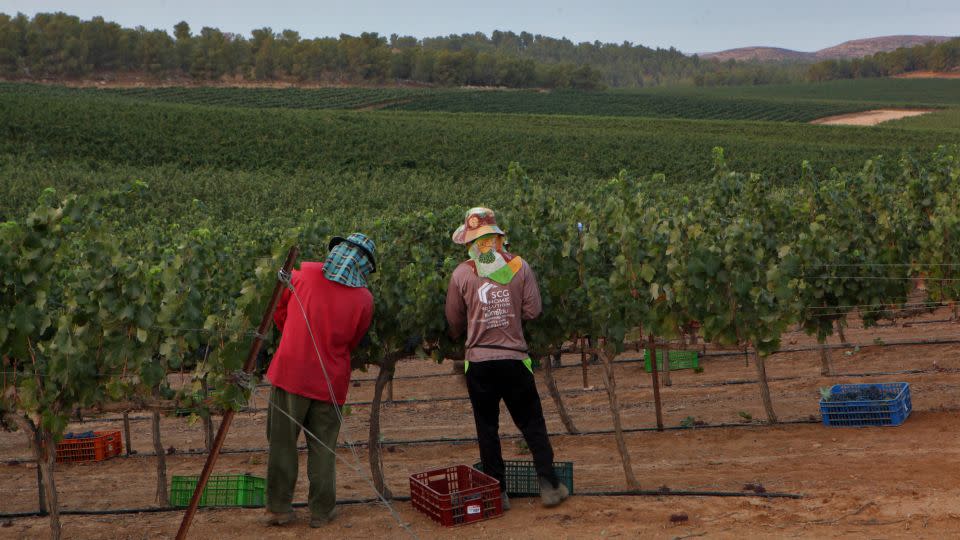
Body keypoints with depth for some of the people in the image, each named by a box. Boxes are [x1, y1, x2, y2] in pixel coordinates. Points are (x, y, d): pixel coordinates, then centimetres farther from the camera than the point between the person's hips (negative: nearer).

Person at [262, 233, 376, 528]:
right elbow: (352, 343, 6)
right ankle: (321, 510, 19)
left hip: (290, 370, 0)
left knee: (282, 443, 11)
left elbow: (280, 314, 7)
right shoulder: (364, 299, -5)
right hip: (330, 379, 0)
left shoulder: (304, 273, -6)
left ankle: (278, 508, 17)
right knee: (323, 448, 13)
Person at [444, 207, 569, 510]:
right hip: (515, 359, 0)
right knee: (532, 425, 11)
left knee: (487, 429, 10)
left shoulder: (462, 274, -4)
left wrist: (459, 337, 29)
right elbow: (533, 311, -2)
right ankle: (549, 485, 9)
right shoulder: (519, 266, -3)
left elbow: (454, 321, 7)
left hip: (479, 362, 0)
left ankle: (497, 493, 13)